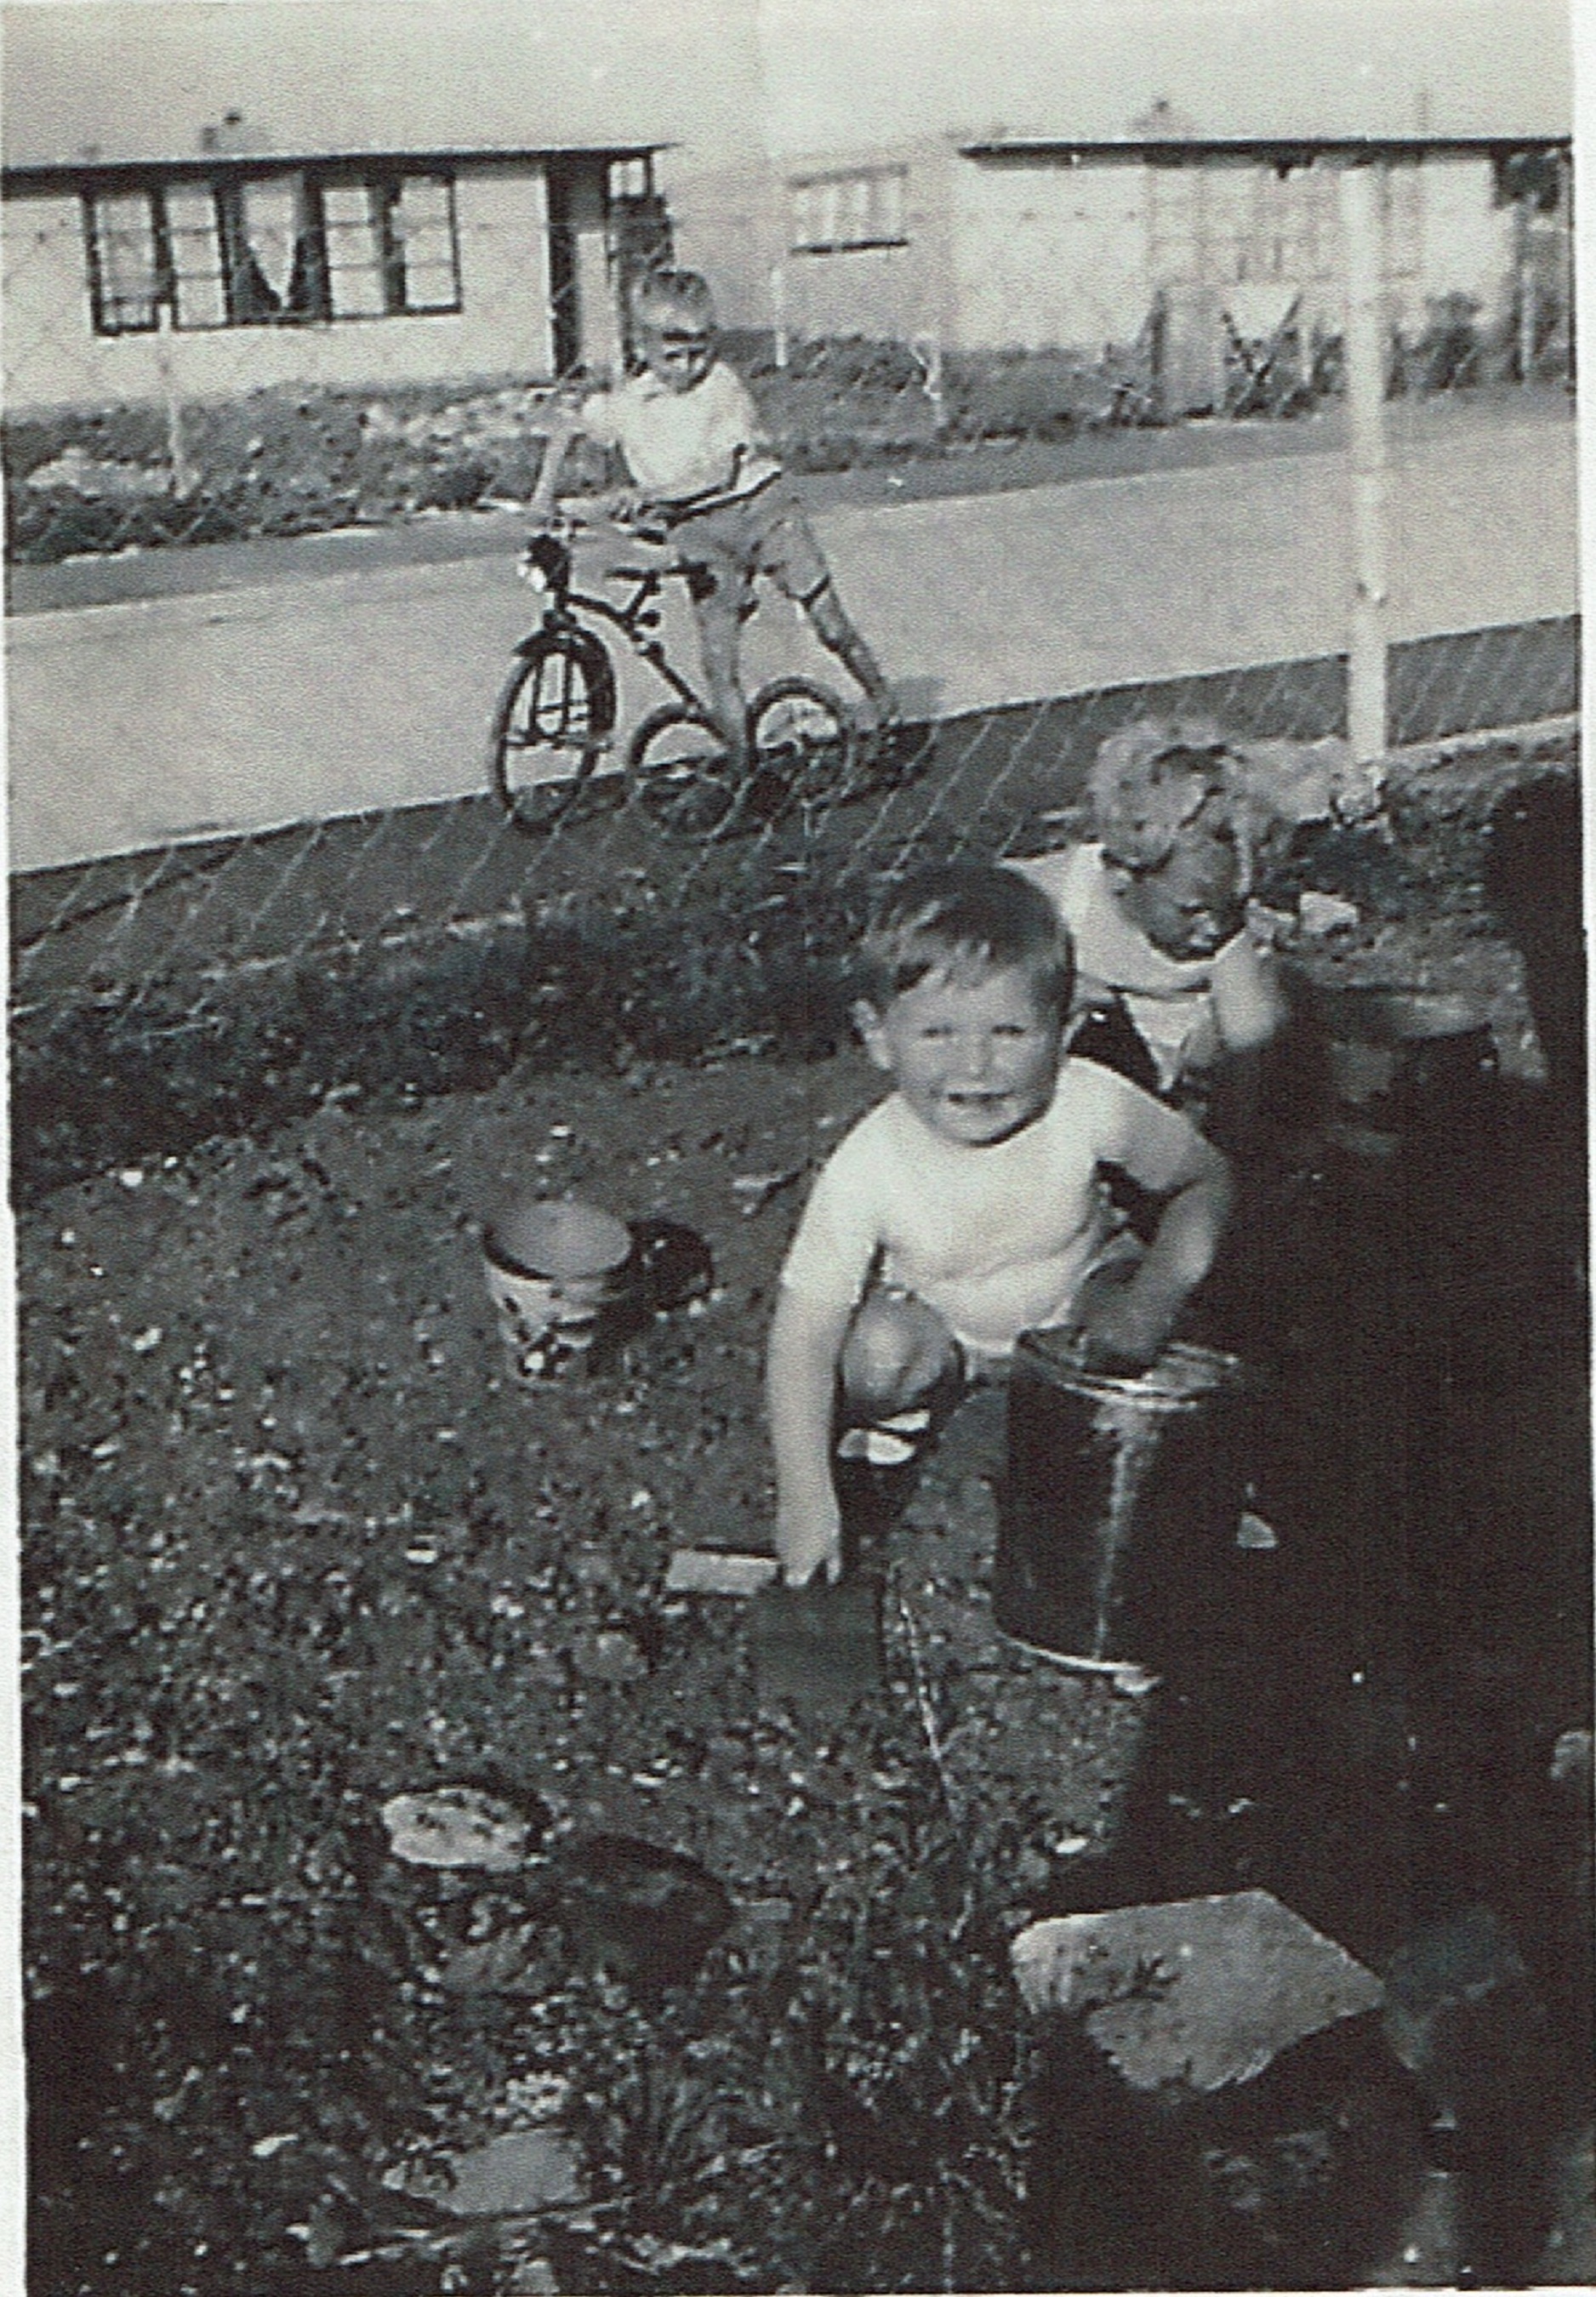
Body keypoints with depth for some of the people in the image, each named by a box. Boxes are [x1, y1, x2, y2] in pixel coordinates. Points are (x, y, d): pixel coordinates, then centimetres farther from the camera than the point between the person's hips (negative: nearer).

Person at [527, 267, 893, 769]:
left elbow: (717, 470, -22)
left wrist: (649, 492, -32)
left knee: (830, 624, -4)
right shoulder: (626, 402, -2)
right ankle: (741, 761, 2)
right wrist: (544, 491, 4)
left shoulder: (722, 386, -11)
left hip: (759, 506, -2)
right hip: (699, 530, 2)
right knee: (718, 660, -7)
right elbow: (565, 431, 15)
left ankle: (878, 694, 22)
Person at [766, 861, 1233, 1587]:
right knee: (878, 1353, -30)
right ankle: (895, 1422, 6)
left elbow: (1206, 1180, -12)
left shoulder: (1092, 1108, -31)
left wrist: (1155, 1297, -28)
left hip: (1076, 1291, 1)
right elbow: (803, 1336, -30)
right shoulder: (866, 1171, -34)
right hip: (941, 1319, -1)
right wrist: (806, 1500, -35)